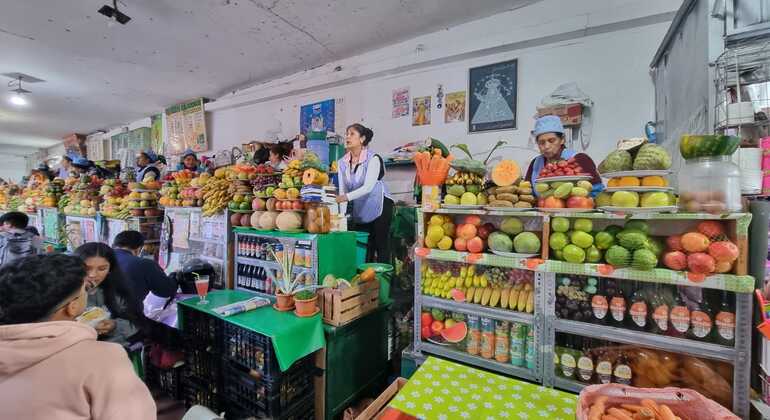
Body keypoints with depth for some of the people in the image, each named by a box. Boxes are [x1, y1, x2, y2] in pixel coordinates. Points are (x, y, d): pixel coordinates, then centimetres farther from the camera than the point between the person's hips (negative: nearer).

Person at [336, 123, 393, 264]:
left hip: (379, 206, -5)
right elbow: (342, 190, -1)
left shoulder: (373, 158, -14)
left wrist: (346, 197, -37)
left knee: (381, 246, -1)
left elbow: (368, 187, -25)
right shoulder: (342, 162, 2)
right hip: (359, 210, 5)